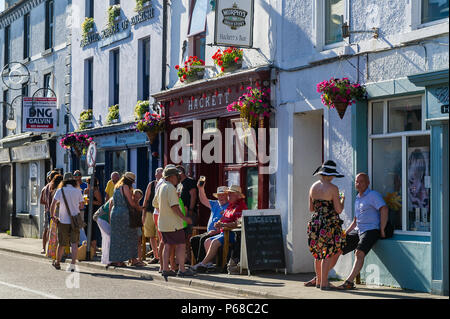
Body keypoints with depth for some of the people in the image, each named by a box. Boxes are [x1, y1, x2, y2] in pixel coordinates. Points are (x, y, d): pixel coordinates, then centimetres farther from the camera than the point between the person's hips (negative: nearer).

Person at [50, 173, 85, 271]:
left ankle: (57, 263, 25)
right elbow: (82, 206, 8)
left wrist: (53, 215, 7)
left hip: (63, 221, 0)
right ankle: (73, 264, -11)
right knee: (74, 243, -1)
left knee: (61, 244, 12)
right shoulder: (77, 191, 1)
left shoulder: (60, 191, -3)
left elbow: (53, 205, -7)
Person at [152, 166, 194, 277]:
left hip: (163, 222, 9)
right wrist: (184, 217, -18)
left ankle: (165, 269, 11)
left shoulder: (161, 187, 13)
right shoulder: (171, 188, -15)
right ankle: (182, 270, -5)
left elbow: (155, 204, 21)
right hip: (173, 223, -9)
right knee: (181, 245, -4)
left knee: (167, 245, 12)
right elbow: (174, 206, -22)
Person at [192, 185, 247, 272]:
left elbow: (237, 224, -19)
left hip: (233, 234, -10)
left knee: (215, 242, -25)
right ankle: (209, 263, -12)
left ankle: (203, 264, -22)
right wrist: (218, 223, -2)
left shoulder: (241, 206, -8)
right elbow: (222, 220, 23)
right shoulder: (230, 206, 22)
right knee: (207, 241, -1)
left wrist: (223, 225, -21)